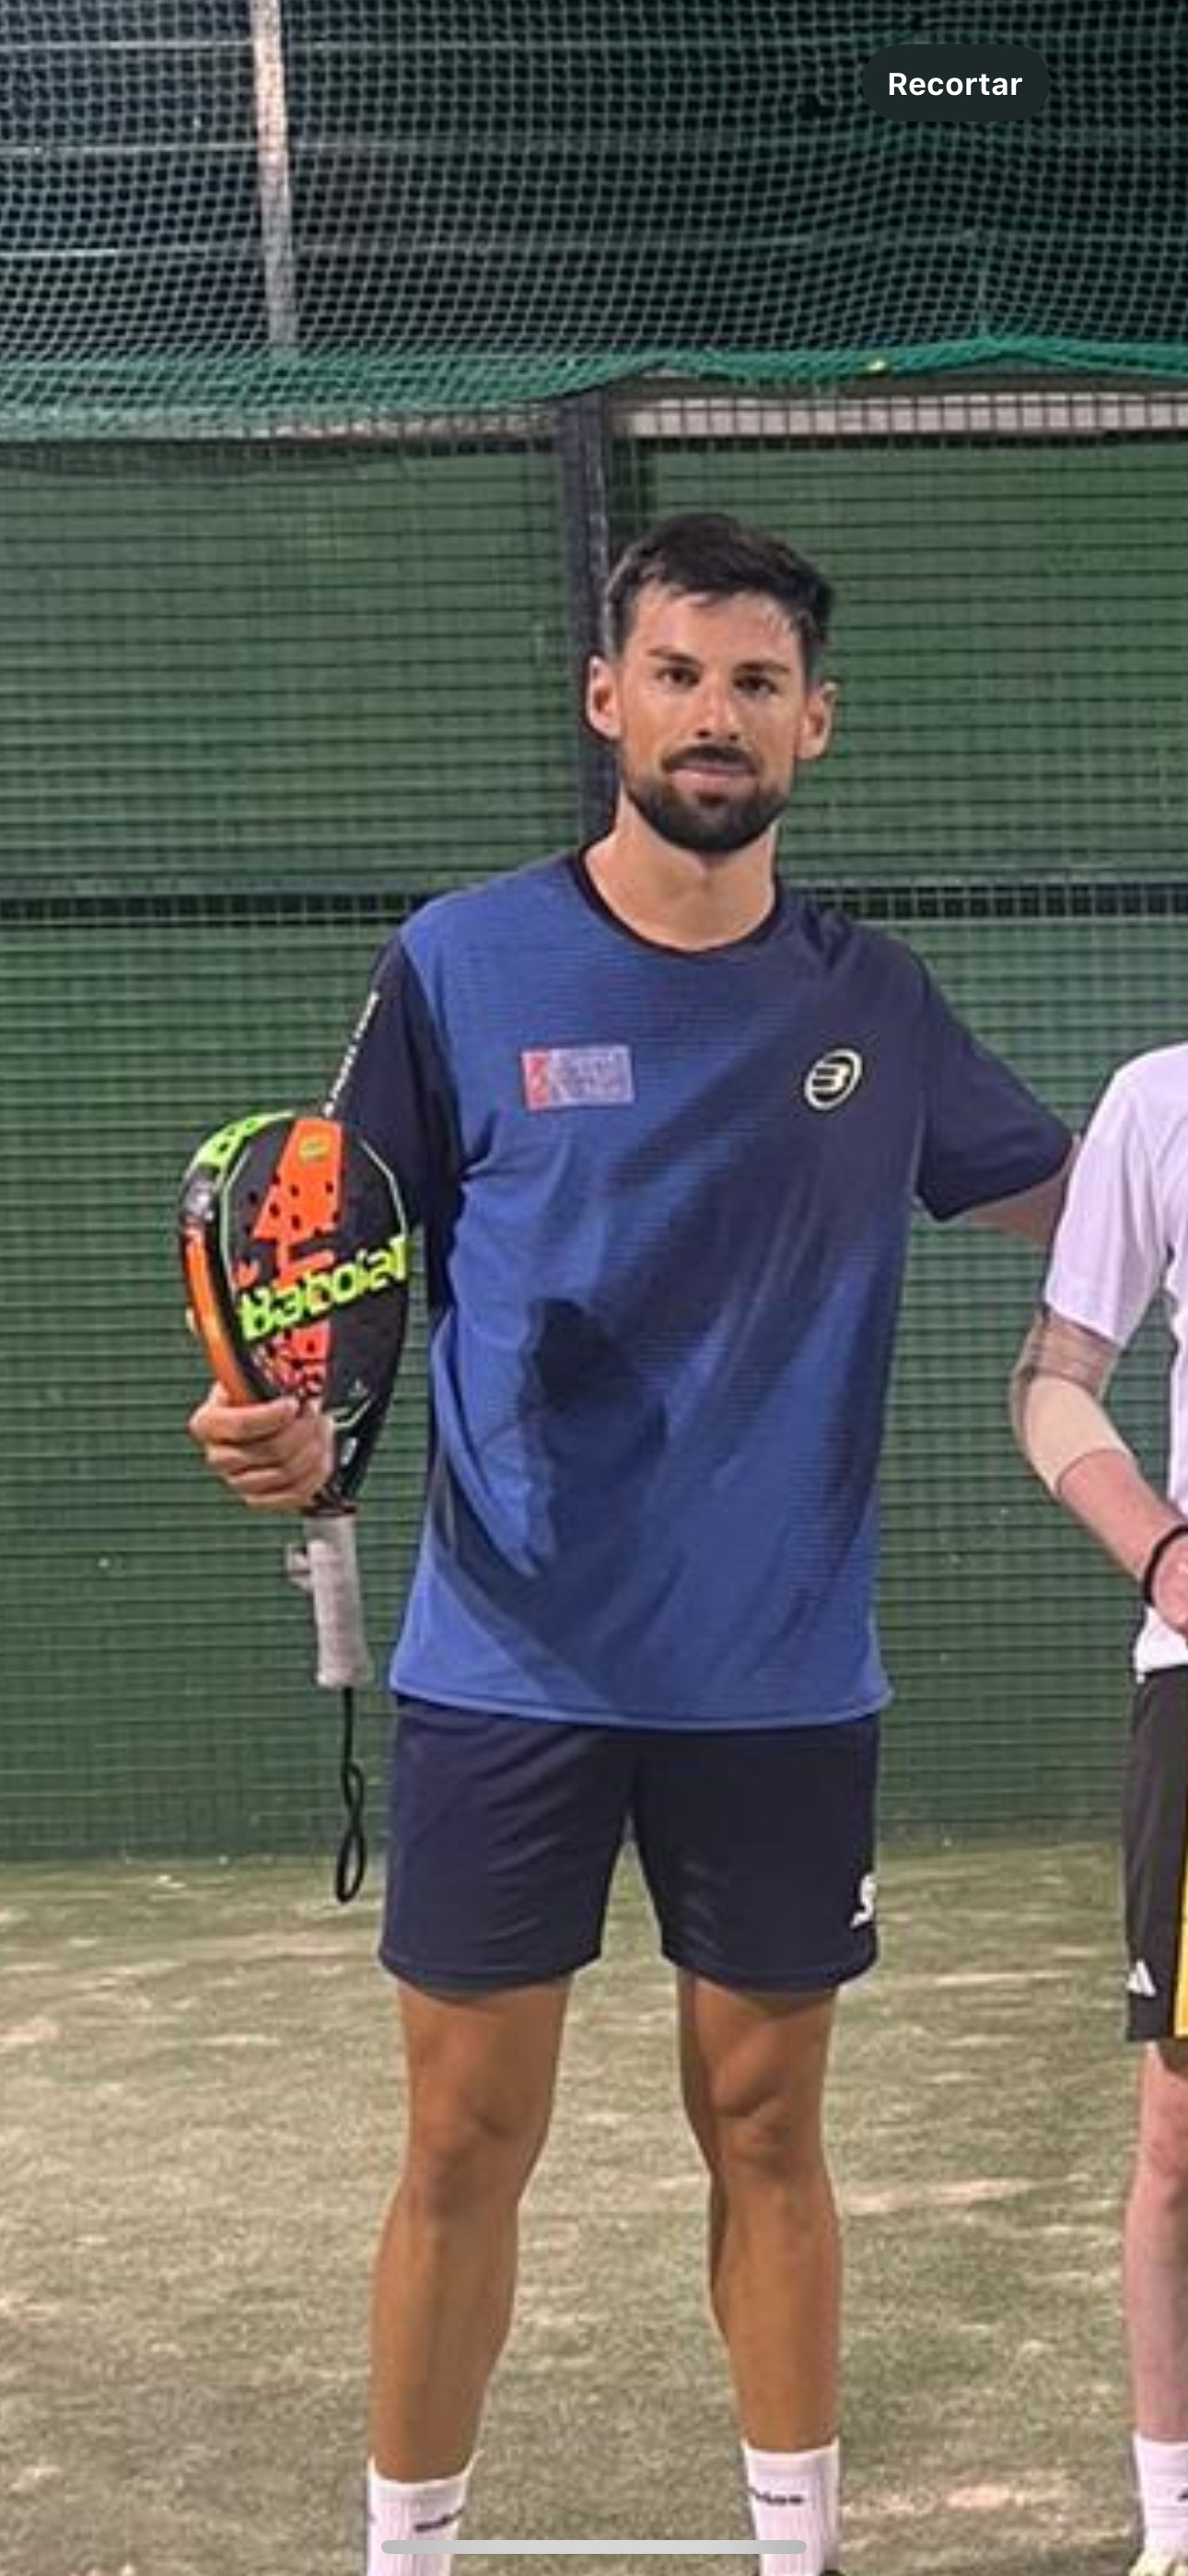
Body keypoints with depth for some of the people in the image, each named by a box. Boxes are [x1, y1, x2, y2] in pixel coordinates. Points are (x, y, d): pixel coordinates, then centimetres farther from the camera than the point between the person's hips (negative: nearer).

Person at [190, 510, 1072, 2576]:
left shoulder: (871, 1003, 5)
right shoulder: (463, 968, -3)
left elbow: (1061, 1196, 19)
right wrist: (288, 1424, -21)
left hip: (782, 1683, 2)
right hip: (510, 1672, -2)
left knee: (766, 2128, 11)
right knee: (465, 2145, 3)